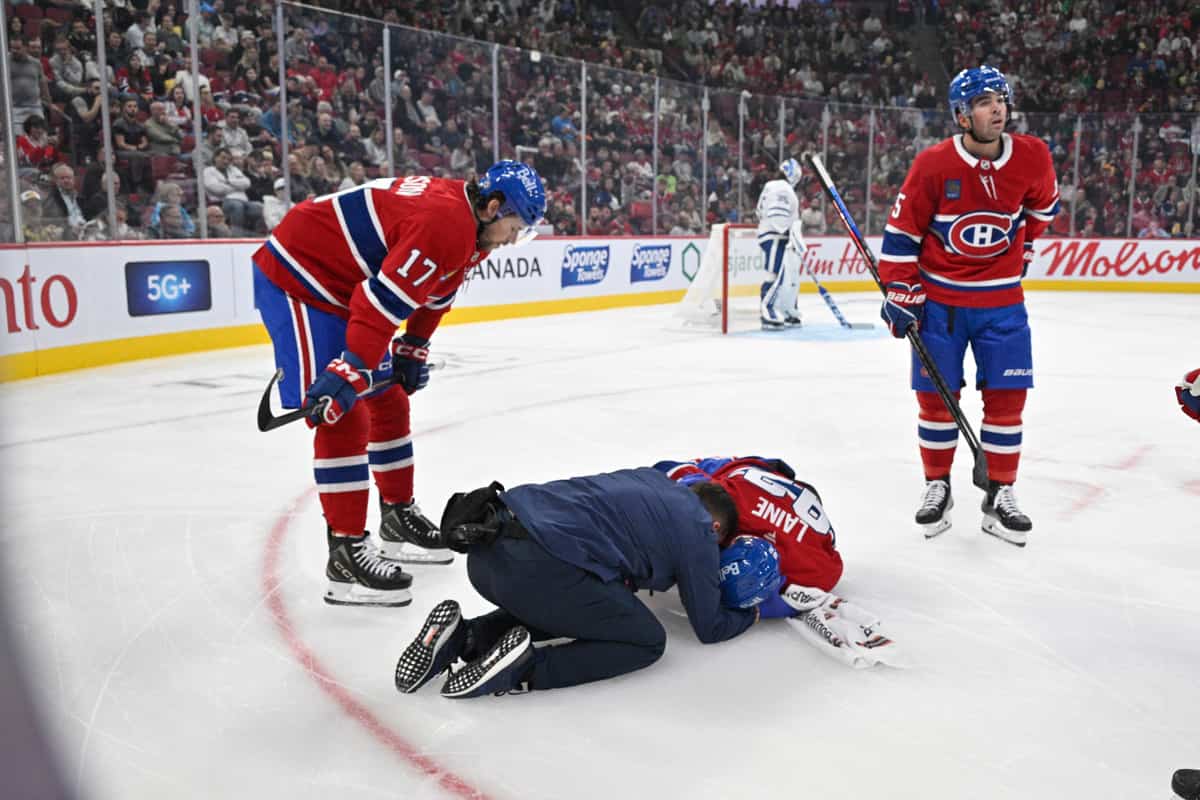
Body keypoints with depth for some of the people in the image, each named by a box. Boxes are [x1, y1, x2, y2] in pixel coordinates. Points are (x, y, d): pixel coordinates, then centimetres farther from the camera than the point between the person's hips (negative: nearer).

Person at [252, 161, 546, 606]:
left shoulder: (465, 221, 5)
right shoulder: (444, 223, -27)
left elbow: (433, 294, 18)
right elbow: (380, 304, -31)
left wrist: (411, 352, 22)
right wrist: (348, 376, -31)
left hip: (343, 285, 11)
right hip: (295, 277, -11)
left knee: (389, 401, 15)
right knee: (342, 417, -15)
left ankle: (398, 518, 29)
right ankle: (345, 553, -8)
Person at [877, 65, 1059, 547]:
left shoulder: (1033, 157, -6)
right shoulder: (933, 165, -14)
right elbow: (901, 232, -9)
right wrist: (900, 294, -10)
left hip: (1001, 297, 2)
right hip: (938, 297, -2)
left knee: (1007, 395, 1)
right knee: (935, 394, 3)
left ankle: (999, 496, 14)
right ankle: (937, 486, 20)